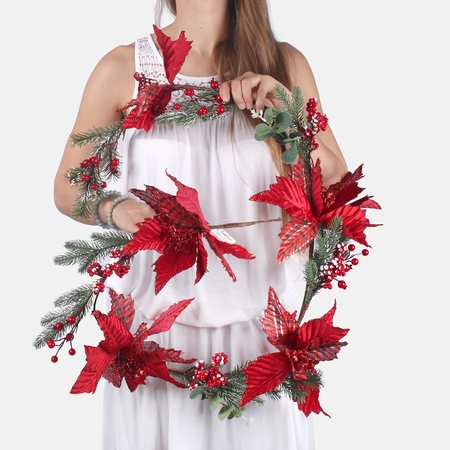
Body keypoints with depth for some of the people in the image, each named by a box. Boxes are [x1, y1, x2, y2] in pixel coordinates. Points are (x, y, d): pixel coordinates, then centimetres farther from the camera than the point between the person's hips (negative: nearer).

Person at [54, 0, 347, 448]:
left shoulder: (284, 65, 3)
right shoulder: (122, 68, -2)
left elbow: (336, 190, 1)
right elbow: (67, 187, 5)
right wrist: (114, 208, -16)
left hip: (261, 316, 1)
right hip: (155, 313, -1)